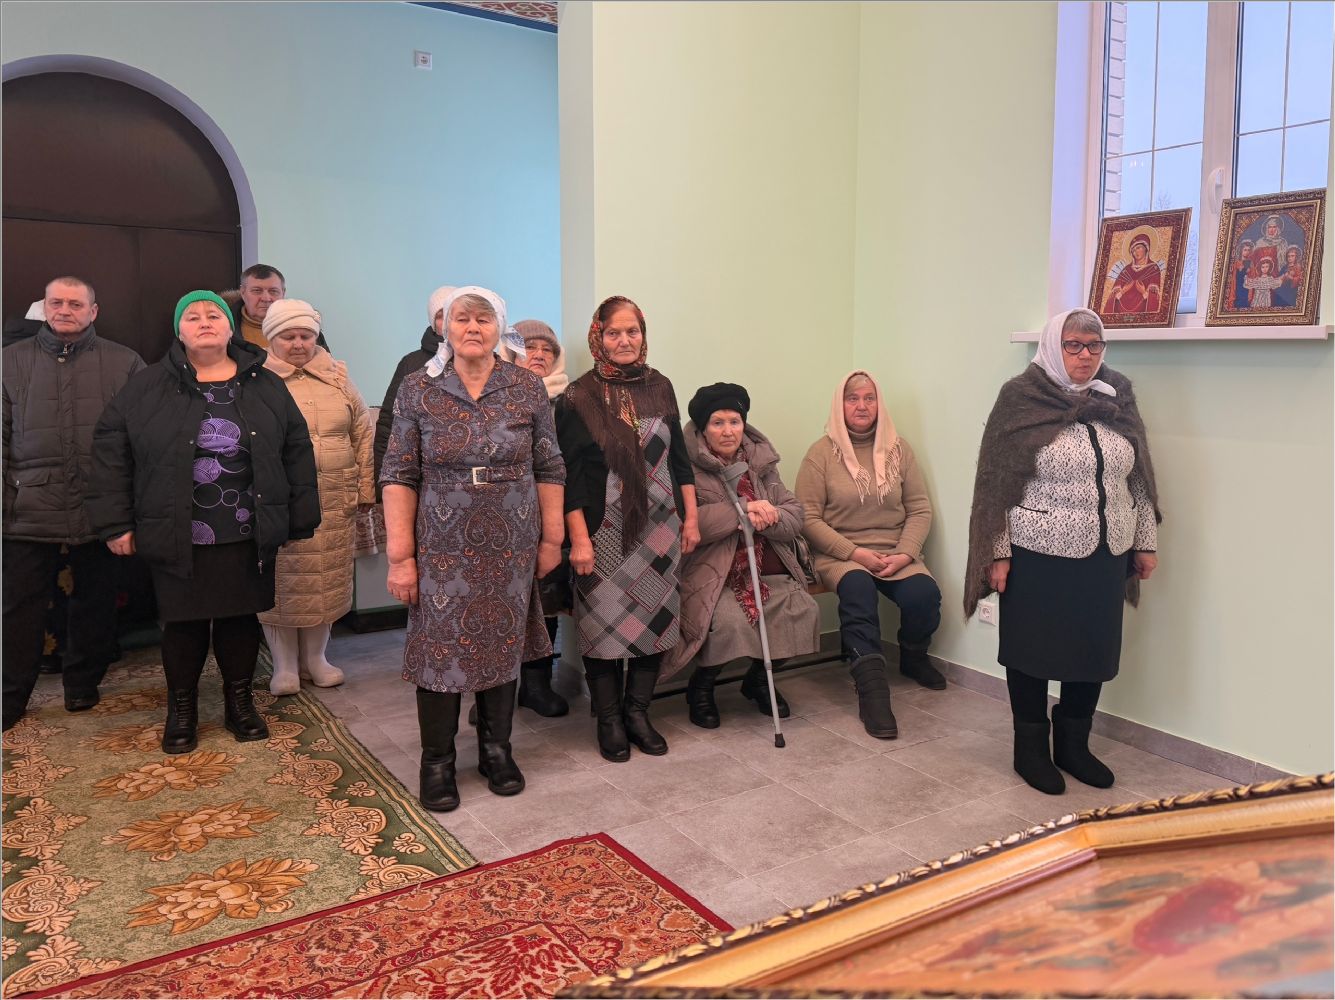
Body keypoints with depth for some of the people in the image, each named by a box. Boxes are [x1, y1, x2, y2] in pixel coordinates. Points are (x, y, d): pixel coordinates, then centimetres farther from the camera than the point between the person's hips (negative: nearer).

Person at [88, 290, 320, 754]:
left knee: (241, 617, 10)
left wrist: (300, 519, 3)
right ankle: (181, 710, 27)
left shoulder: (266, 386, 5)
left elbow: (297, 451, 6)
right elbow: (110, 450, 1)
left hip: (248, 537, 1)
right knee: (183, 622, 8)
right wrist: (115, 522, -4)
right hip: (177, 538, -1)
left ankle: (239, 702, 29)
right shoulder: (147, 387, 2)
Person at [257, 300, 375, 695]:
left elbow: (363, 432, 13)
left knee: (326, 581, 10)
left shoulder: (336, 376, 10)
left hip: (333, 502, 3)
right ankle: (284, 665, 19)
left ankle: (315, 658, 27)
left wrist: (365, 487, 10)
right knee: (281, 584, 4)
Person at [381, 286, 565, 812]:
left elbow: (549, 469, 5)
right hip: (443, 547, -1)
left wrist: (551, 538, 4)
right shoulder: (417, 389, -2)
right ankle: (437, 763, 23)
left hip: (510, 546, 2)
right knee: (440, 647, 4)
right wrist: (401, 556, -8)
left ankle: (496, 750, 31)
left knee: (503, 644, 12)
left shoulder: (527, 388, 1)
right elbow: (399, 476, -4)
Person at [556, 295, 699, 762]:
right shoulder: (579, 397, -6)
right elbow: (569, 474, -8)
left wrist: (691, 517, 8)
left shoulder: (660, 387, 7)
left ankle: (638, 712, 24)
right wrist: (578, 538, -13)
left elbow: (679, 457, 11)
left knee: (655, 618, 8)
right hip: (605, 530, -4)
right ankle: (609, 720, 19)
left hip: (660, 526, 4)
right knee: (605, 622, 2)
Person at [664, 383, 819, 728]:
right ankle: (700, 687, 4)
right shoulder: (689, 467, -3)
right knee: (730, 622, -32)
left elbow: (795, 518, 7)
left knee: (805, 612, -19)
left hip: (769, 570, 5)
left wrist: (765, 519, -16)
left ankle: (759, 679, 12)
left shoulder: (762, 462, 13)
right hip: (712, 573, -5)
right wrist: (742, 511, -20)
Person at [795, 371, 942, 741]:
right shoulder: (822, 452, -1)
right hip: (840, 553, -3)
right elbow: (808, 517, -5)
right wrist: (856, 553, -14)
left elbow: (920, 510, 7)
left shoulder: (898, 449, 9)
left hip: (895, 551, 3)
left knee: (924, 594, -24)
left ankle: (913, 657, 9)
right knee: (857, 589, -35)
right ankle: (872, 689, -33)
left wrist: (905, 554, -10)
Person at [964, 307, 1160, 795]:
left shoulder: (1117, 398, 6)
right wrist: (998, 554, -11)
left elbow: (1138, 478, 12)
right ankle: (1031, 749, 25)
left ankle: (1073, 745, 31)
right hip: (1039, 555, -5)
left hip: (1104, 555, 5)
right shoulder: (1022, 400, -9)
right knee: (1034, 649, 8)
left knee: (1095, 649, 12)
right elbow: (996, 483, -9)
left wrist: (1146, 542, 12)